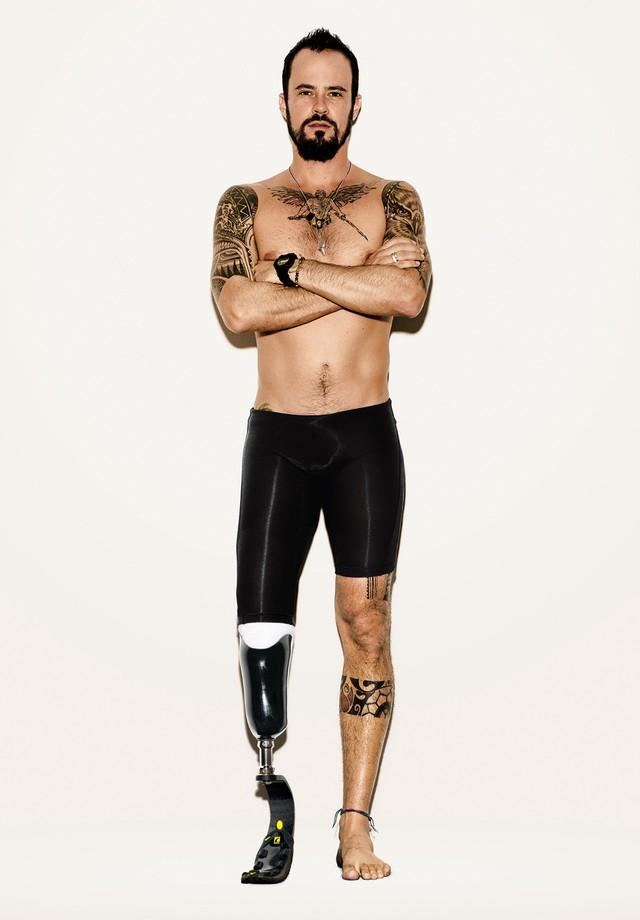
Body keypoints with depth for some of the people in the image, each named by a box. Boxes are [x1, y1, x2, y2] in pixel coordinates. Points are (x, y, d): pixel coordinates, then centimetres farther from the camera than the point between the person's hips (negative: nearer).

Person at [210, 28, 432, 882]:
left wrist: (292, 269, -11)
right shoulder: (245, 204, 8)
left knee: (367, 627, 0)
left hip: (366, 436, 0)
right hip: (277, 436, 0)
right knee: (261, 632, -2)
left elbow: (409, 295, -14)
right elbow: (238, 308, -11)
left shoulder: (392, 199, 7)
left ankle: (357, 826, 8)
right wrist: (358, 279, -10)